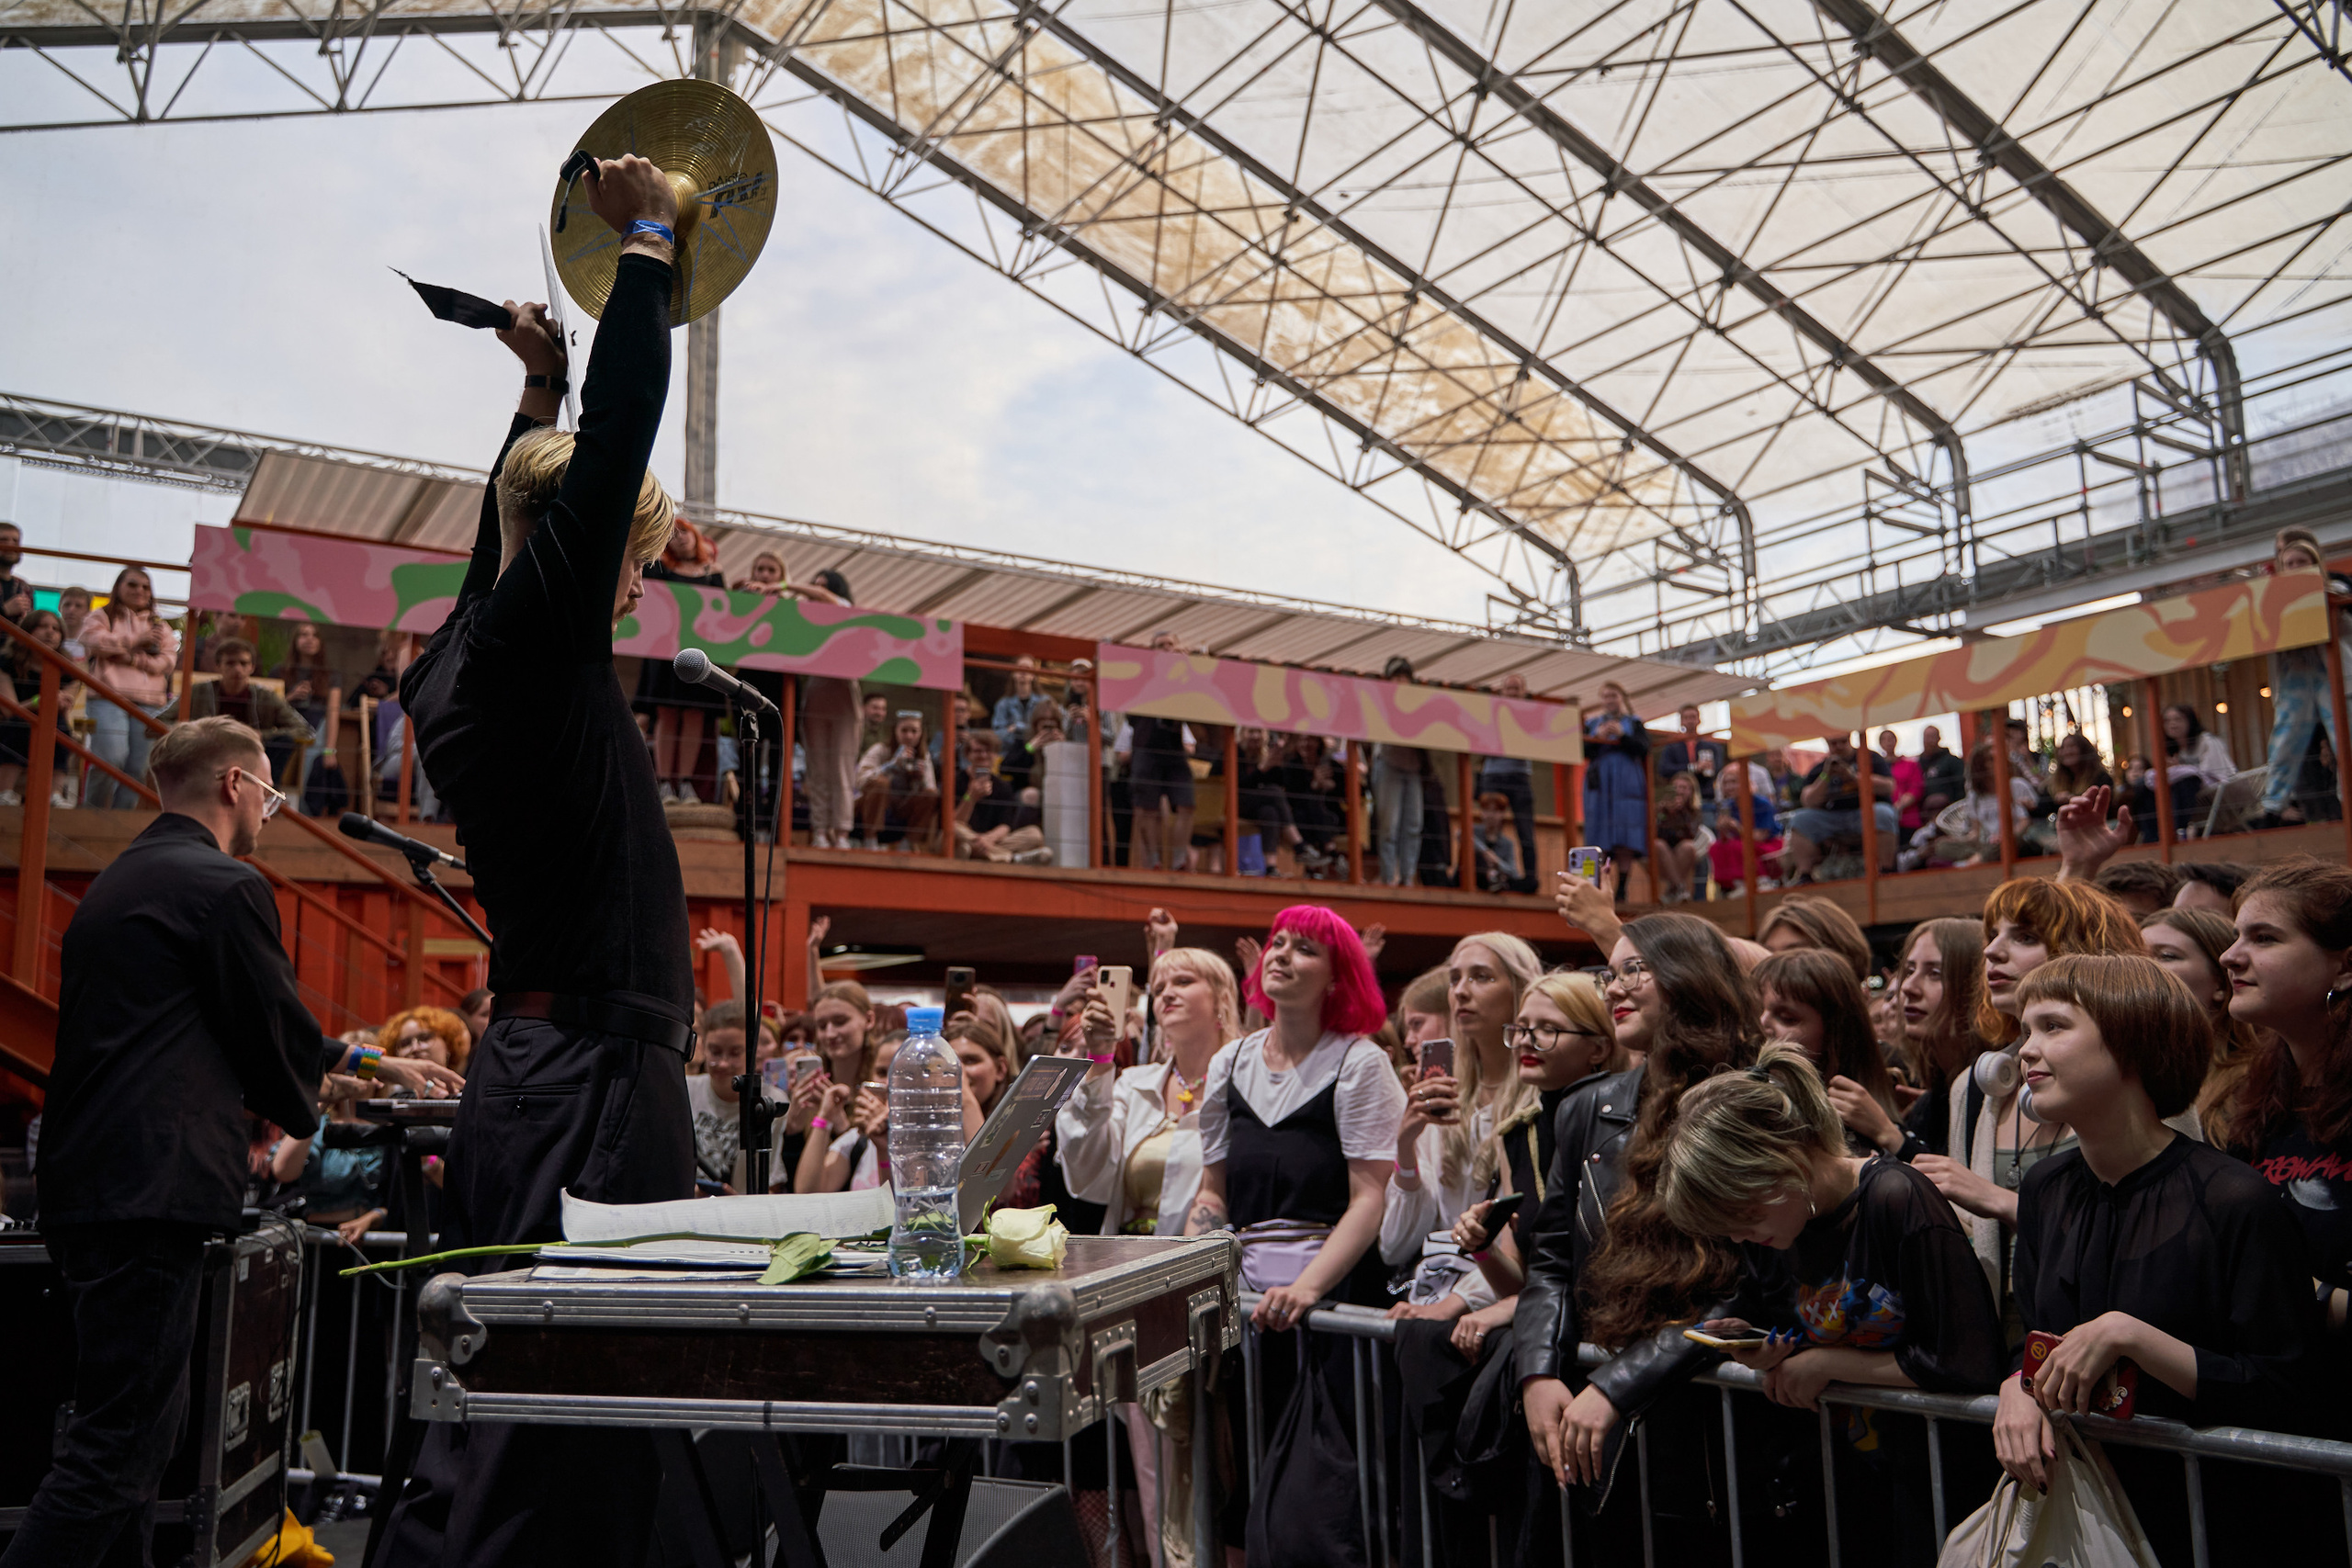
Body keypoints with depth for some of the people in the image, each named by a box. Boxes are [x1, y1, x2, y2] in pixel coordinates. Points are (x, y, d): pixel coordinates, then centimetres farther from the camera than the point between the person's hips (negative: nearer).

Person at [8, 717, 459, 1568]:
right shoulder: (226, 886, -11)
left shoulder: (119, 880, 20)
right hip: (149, 1189, -10)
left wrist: (371, 1063, 30)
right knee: (117, 1441, -8)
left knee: (139, 1423, 17)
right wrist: (306, 1112, 17)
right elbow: (275, 1035, -5)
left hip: (82, 1182, 10)